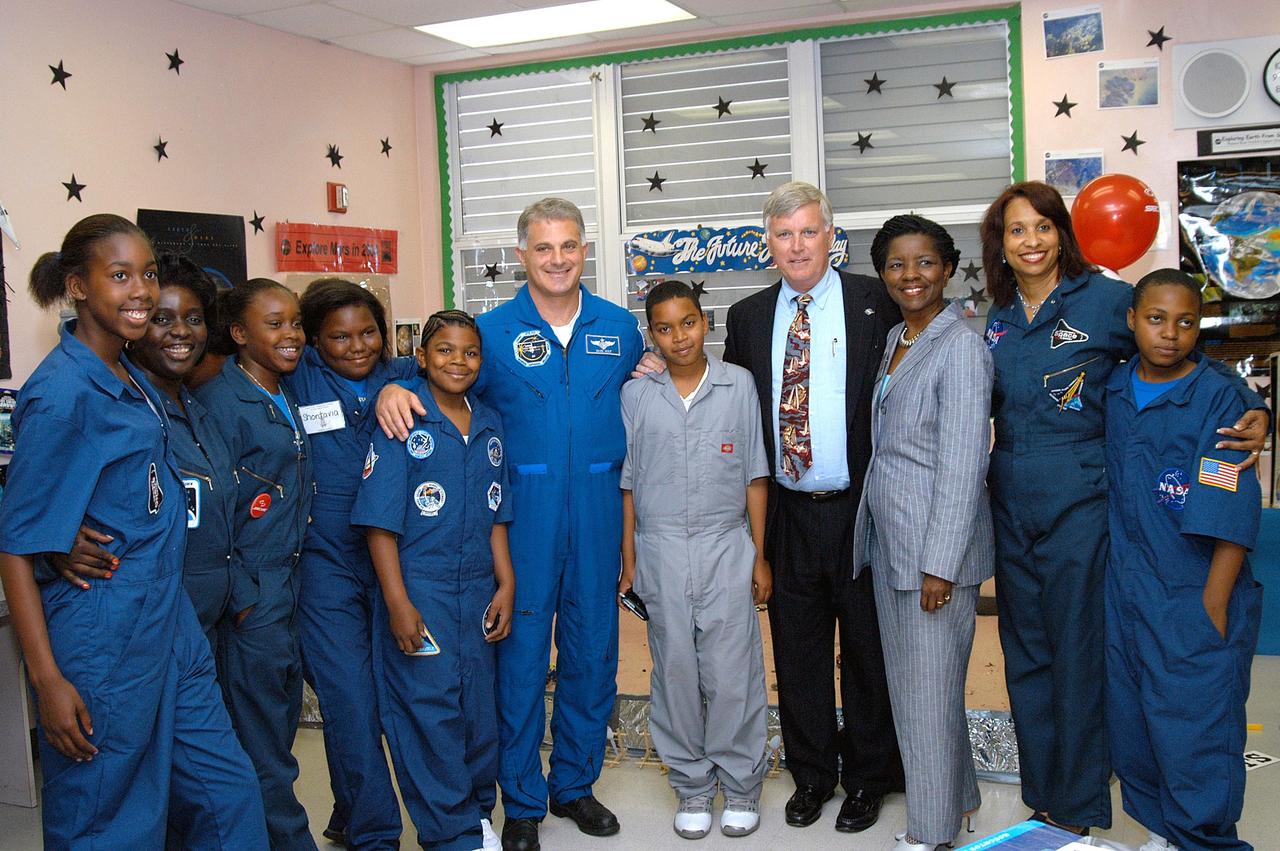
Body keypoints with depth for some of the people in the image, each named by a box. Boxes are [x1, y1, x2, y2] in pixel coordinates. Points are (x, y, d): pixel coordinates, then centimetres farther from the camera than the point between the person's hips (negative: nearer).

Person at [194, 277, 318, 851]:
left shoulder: (286, 398, 10)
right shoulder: (221, 400, -13)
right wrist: (241, 598, -14)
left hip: (289, 581, 8)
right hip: (251, 589, -8)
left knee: (283, 716, 16)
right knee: (262, 733, 3)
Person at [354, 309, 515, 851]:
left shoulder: (489, 424, 8)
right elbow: (381, 521, -11)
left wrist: (506, 585, 6)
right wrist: (398, 603, -15)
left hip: (478, 592, 5)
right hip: (419, 590, -5)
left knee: (479, 704, 12)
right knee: (430, 709, 0)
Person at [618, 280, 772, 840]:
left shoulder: (738, 384, 0)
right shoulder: (636, 395, 2)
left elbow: (754, 475, 3)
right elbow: (628, 482, 6)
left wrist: (759, 555, 2)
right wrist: (629, 561, 4)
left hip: (726, 548, -1)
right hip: (661, 551, 1)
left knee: (731, 673, 1)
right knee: (676, 672, 9)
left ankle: (740, 785, 20)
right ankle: (692, 786, 25)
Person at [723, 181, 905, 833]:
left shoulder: (878, 304, -3)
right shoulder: (748, 317, 8)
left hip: (860, 508, -3)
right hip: (787, 513, 3)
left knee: (866, 650, 11)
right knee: (798, 652, 14)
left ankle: (867, 778, 29)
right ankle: (811, 773, 32)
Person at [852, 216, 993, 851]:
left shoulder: (961, 347, -13)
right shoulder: (895, 340, 12)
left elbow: (962, 464, -17)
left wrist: (940, 562, -19)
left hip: (935, 544, -8)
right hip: (886, 537, 8)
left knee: (928, 687, 2)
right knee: (906, 679, 17)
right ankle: (956, 795, 35)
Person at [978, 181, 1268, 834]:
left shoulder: (1107, 299, -6)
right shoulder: (997, 319, 9)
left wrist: (1253, 411, -13)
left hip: (1079, 503, -5)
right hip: (1010, 505, 5)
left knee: (1078, 656, 3)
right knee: (1025, 657, 13)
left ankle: (1079, 809, 21)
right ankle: (1042, 798, 29)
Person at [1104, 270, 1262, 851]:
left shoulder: (1217, 396, -11)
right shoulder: (1115, 388, 5)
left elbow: (1229, 518, -14)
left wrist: (1213, 609, -17)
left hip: (1194, 595, -5)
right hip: (1125, 588, 6)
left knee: (1195, 732, 1)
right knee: (1131, 722, 15)